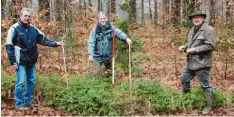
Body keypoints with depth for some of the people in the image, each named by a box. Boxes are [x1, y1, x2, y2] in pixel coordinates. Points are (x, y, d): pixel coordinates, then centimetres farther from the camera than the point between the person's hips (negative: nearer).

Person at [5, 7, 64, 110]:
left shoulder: (33, 28, 6)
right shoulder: (14, 28, -10)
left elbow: (43, 39, 11)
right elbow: (9, 46, -10)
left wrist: (55, 43, -3)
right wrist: (13, 62, -14)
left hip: (31, 61, 6)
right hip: (21, 61, -6)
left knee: (31, 81, 12)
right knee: (20, 82, -4)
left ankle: (28, 101, 25)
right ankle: (19, 104, 8)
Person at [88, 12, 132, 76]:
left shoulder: (111, 28, -5)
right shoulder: (95, 30, -7)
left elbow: (119, 32, -22)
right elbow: (91, 43, -12)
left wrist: (126, 38, -43)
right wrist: (90, 54, -24)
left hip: (108, 56, 2)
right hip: (97, 57, -2)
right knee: (96, 73, -2)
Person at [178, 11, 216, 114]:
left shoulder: (208, 30, -14)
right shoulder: (192, 30, 13)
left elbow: (210, 45, -21)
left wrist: (195, 50, -22)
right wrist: (184, 47, 5)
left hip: (201, 63, -9)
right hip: (190, 62, 9)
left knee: (205, 85, 0)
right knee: (184, 79, 20)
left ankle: (208, 106, 13)